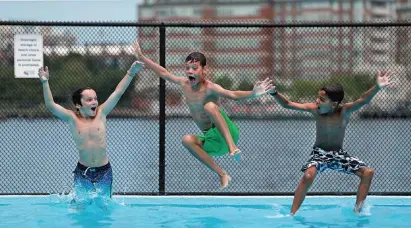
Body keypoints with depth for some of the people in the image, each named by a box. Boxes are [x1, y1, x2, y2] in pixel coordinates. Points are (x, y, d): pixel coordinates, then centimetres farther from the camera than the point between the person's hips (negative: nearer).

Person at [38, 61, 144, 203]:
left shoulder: (101, 114, -2)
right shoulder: (72, 119, -6)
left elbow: (118, 92, -6)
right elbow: (50, 105, -17)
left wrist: (131, 73, -12)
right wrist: (45, 83, -27)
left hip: (104, 171, 1)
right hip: (82, 171, -1)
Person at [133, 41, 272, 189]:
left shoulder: (210, 88, -18)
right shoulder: (184, 84, 2)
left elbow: (232, 95, -35)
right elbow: (163, 73, 16)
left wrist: (253, 94, -53)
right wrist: (142, 58, 19)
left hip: (227, 133, -7)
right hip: (212, 142, 7)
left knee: (210, 106, -28)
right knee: (187, 140, -23)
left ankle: (232, 146, -35)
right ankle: (222, 175, -21)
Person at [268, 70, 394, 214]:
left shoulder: (344, 111, -17)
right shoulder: (315, 109, -13)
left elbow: (363, 100, -34)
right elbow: (287, 104, -12)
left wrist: (377, 87, -52)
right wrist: (274, 93, -29)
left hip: (339, 154, 2)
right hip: (319, 153, -2)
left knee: (368, 173, -11)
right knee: (308, 175, -31)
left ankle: (357, 210, -1)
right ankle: (292, 214, -25)